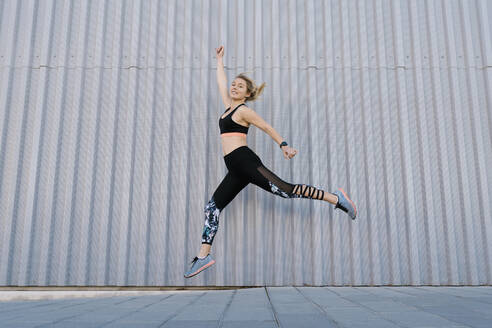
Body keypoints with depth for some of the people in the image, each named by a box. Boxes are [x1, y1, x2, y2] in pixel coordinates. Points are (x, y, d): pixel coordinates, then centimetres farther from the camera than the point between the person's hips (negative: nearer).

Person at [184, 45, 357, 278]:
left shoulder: (243, 110, -1)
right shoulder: (229, 106, 21)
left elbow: (267, 127, -3)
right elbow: (221, 83, 34)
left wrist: (283, 145, -11)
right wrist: (219, 59, 44)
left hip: (245, 161, -8)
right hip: (236, 170, 8)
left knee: (285, 190, -16)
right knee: (213, 207, 4)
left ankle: (335, 198, -8)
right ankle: (203, 256, 6)